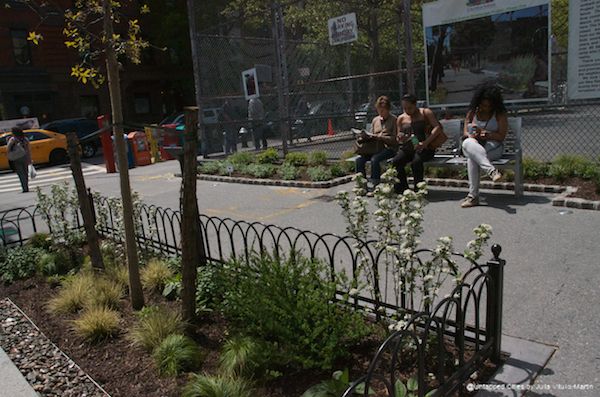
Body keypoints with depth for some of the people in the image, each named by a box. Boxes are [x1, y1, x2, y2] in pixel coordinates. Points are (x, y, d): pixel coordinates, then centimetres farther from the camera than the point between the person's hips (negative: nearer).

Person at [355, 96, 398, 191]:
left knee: (375, 159, -35)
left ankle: (374, 185, -27)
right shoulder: (375, 120, 20)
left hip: (389, 148, -5)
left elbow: (394, 138, -6)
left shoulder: (394, 120, 1)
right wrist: (367, 136, -3)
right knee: (359, 159, -21)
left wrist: (380, 137, -16)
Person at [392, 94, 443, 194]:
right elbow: (398, 139, 17)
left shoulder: (425, 113, 3)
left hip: (425, 148, -4)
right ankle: (402, 189, -13)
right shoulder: (401, 118, 14)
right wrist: (400, 139, -10)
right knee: (395, 162, -25)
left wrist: (425, 143, -21)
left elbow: (438, 127, -9)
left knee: (416, 161, -34)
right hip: (407, 148, 4)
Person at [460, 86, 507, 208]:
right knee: (468, 143, -37)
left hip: (493, 147, -3)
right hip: (474, 145, 3)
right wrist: (471, 135, -13)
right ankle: (491, 170, -49)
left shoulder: (500, 115, 4)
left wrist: (485, 133, -19)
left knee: (472, 157, -36)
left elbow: (501, 136, -5)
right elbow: (465, 133, 10)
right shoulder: (472, 113, 14)